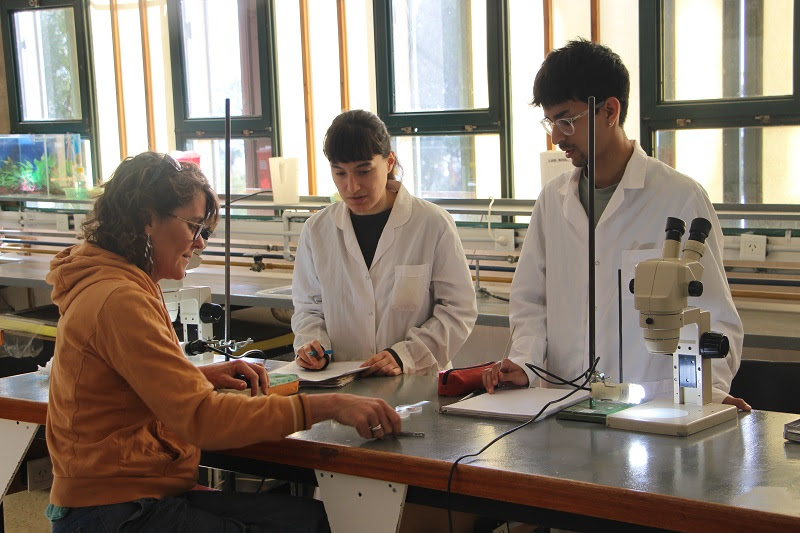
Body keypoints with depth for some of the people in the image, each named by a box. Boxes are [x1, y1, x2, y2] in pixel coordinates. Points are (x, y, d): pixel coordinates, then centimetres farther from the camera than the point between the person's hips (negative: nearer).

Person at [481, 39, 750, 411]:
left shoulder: (682, 199, -1)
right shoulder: (552, 199, 14)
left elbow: (712, 315, -1)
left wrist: (712, 390, -16)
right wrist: (523, 364, 0)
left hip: (650, 408, -3)